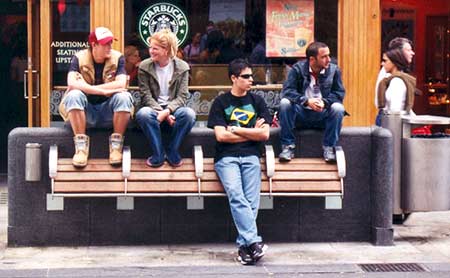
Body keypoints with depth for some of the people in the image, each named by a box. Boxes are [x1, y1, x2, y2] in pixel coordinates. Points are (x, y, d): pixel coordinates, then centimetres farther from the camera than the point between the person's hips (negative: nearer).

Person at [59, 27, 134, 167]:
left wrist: (88, 88, -20)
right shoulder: (79, 58, -5)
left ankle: (116, 146, -17)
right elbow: (72, 83, -23)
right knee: (74, 95, -30)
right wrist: (104, 91, -27)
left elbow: (121, 84, -19)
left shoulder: (117, 58, -3)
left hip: (109, 112, 1)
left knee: (124, 96, -28)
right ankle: (81, 146, -25)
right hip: (85, 113, 0)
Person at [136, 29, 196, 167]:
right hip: (154, 108, 0)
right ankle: (158, 154, -20)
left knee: (189, 114, -32)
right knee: (143, 113, -35)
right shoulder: (144, 66, 0)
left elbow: (182, 96, -6)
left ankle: (172, 151, -13)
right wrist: (160, 112, -22)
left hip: (173, 110, 0)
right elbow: (146, 96, -6)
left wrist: (167, 111, -25)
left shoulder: (182, 67, 0)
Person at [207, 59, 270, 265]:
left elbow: (264, 134, 8)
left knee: (251, 201, -18)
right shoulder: (220, 102, 11)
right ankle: (253, 242, -34)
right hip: (226, 157, -2)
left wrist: (236, 129, 2)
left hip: (250, 156, 2)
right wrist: (251, 133, 4)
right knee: (235, 194, -27)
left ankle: (244, 246, -19)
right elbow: (221, 136, -1)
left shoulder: (257, 101, 18)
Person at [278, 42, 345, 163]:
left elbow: (339, 93, -5)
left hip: (322, 116, 1)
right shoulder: (298, 69, -6)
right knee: (285, 103, -28)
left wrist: (325, 102, -26)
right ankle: (288, 146, -20)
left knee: (338, 108, -28)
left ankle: (328, 147, -15)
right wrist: (307, 101, -31)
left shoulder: (334, 70, -2)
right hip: (301, 114, -1)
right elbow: (287, 91, -17)